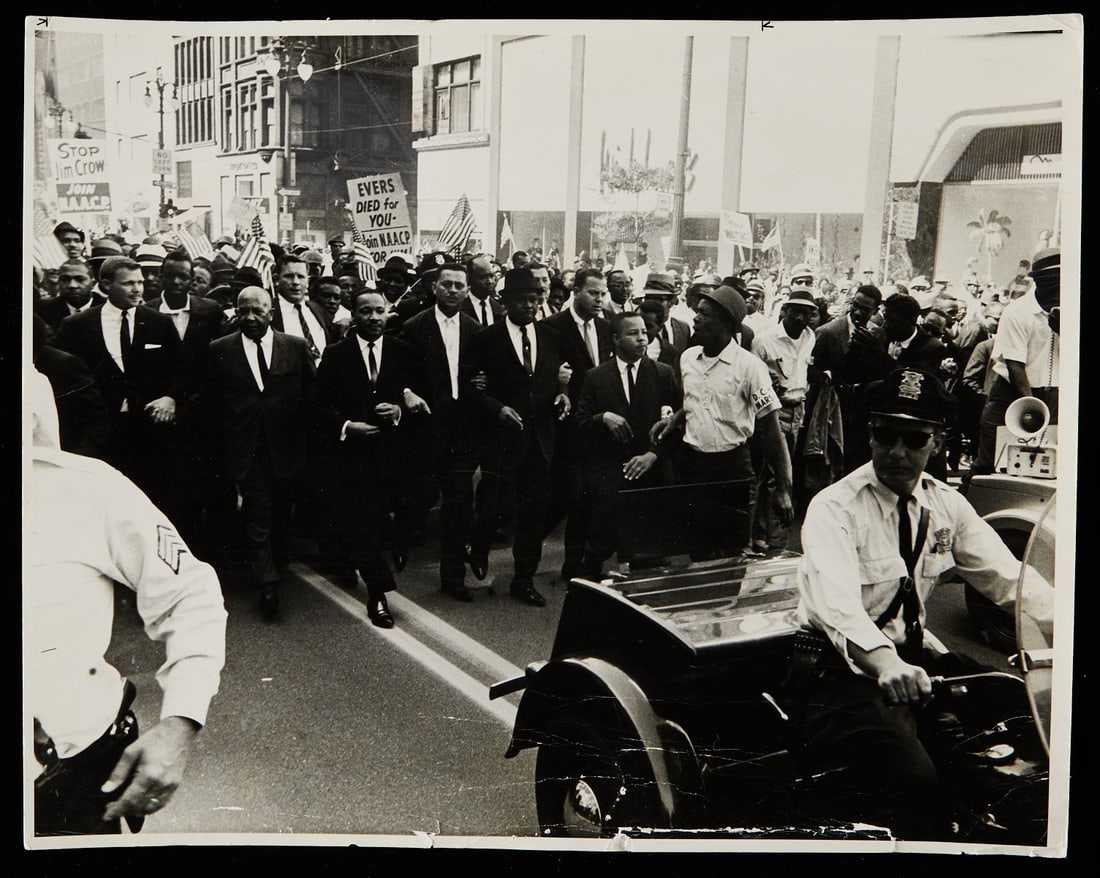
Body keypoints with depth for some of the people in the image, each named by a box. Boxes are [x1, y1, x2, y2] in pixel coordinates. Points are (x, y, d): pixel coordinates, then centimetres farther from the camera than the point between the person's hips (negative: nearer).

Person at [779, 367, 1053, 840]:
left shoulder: (947, 505, 7)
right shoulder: (833, 508, -12)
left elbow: (1007, 577, 5)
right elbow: (837, 605, -29)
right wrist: (884, 664, -47)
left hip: (912, 658, 7)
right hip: (839, 670, -7)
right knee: (912, 778, -28)